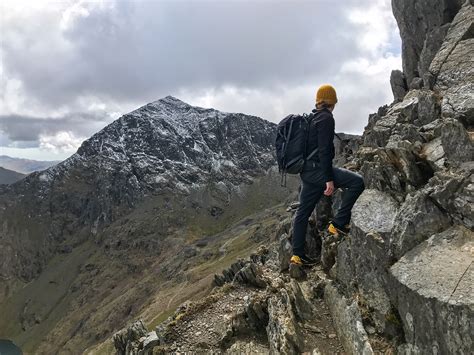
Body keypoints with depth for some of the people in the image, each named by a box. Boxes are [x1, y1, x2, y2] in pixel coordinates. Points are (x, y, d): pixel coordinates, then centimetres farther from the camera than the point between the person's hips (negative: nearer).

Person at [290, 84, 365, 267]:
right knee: (357, 182, -9)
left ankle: (298, 254, 17)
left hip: (306, 171, 10)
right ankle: (338, 223, -7)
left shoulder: (311, 118, 19)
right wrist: (329, 179, -21)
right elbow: (324, 150, -19)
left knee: (303, 211, 10)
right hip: (317, 169, -10)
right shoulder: (326, 118, -9)